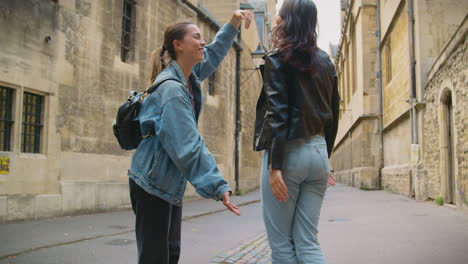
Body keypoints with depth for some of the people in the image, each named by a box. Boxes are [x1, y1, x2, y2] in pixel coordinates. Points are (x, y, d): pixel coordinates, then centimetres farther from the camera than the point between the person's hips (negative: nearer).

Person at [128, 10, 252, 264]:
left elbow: (213, 54, 26)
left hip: (171, 185, 9)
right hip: (152, 184, -9)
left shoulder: (188, 76, 6)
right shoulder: (171, 89, -21)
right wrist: (218, 186, -27)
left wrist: (233, 23, 19)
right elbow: (189, 146, -26)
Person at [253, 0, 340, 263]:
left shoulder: (278, 59, -4)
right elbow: (332, 115, 16)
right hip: (318, 151, 6)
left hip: (289, 151, -6)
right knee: (307, 242, 10)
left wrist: (275, 165, -16)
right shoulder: (325, 62, 15)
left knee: (281, 242, 5)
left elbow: (277, 114, -13)